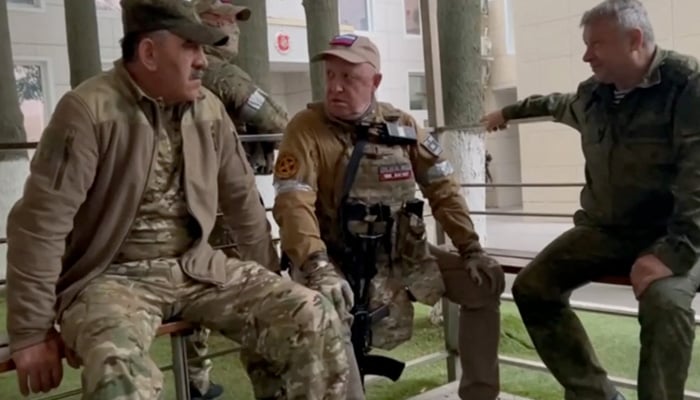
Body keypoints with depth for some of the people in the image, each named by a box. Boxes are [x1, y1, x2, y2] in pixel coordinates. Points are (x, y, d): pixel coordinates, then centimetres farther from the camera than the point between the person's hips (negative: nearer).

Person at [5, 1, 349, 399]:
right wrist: (32, 332, -13)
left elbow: (242, 198, 13)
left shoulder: (209, 109, 3)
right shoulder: (90, 111, -15)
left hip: (196, 266, 5)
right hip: (112, 276, -5)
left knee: (315, 320, -11)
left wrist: (266, 282, 18)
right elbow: (40, 224, -15)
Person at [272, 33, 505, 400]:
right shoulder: (306, 128, -12)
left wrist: (471, 248, -1)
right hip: (337, 260, -5)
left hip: (400, 256, 5)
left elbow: (442, 188, 6)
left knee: (485, 282, 1)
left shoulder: (402, 125, 2)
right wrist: (318, 268, -36)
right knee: (328, 310, -36)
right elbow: (293, 205, -23)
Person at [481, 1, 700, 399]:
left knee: (665, 300, -35)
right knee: (532, 289, -4)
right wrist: (509, 112, 46)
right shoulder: (593, 93, 5)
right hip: (603, 229, 7)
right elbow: (558, 105, 31)